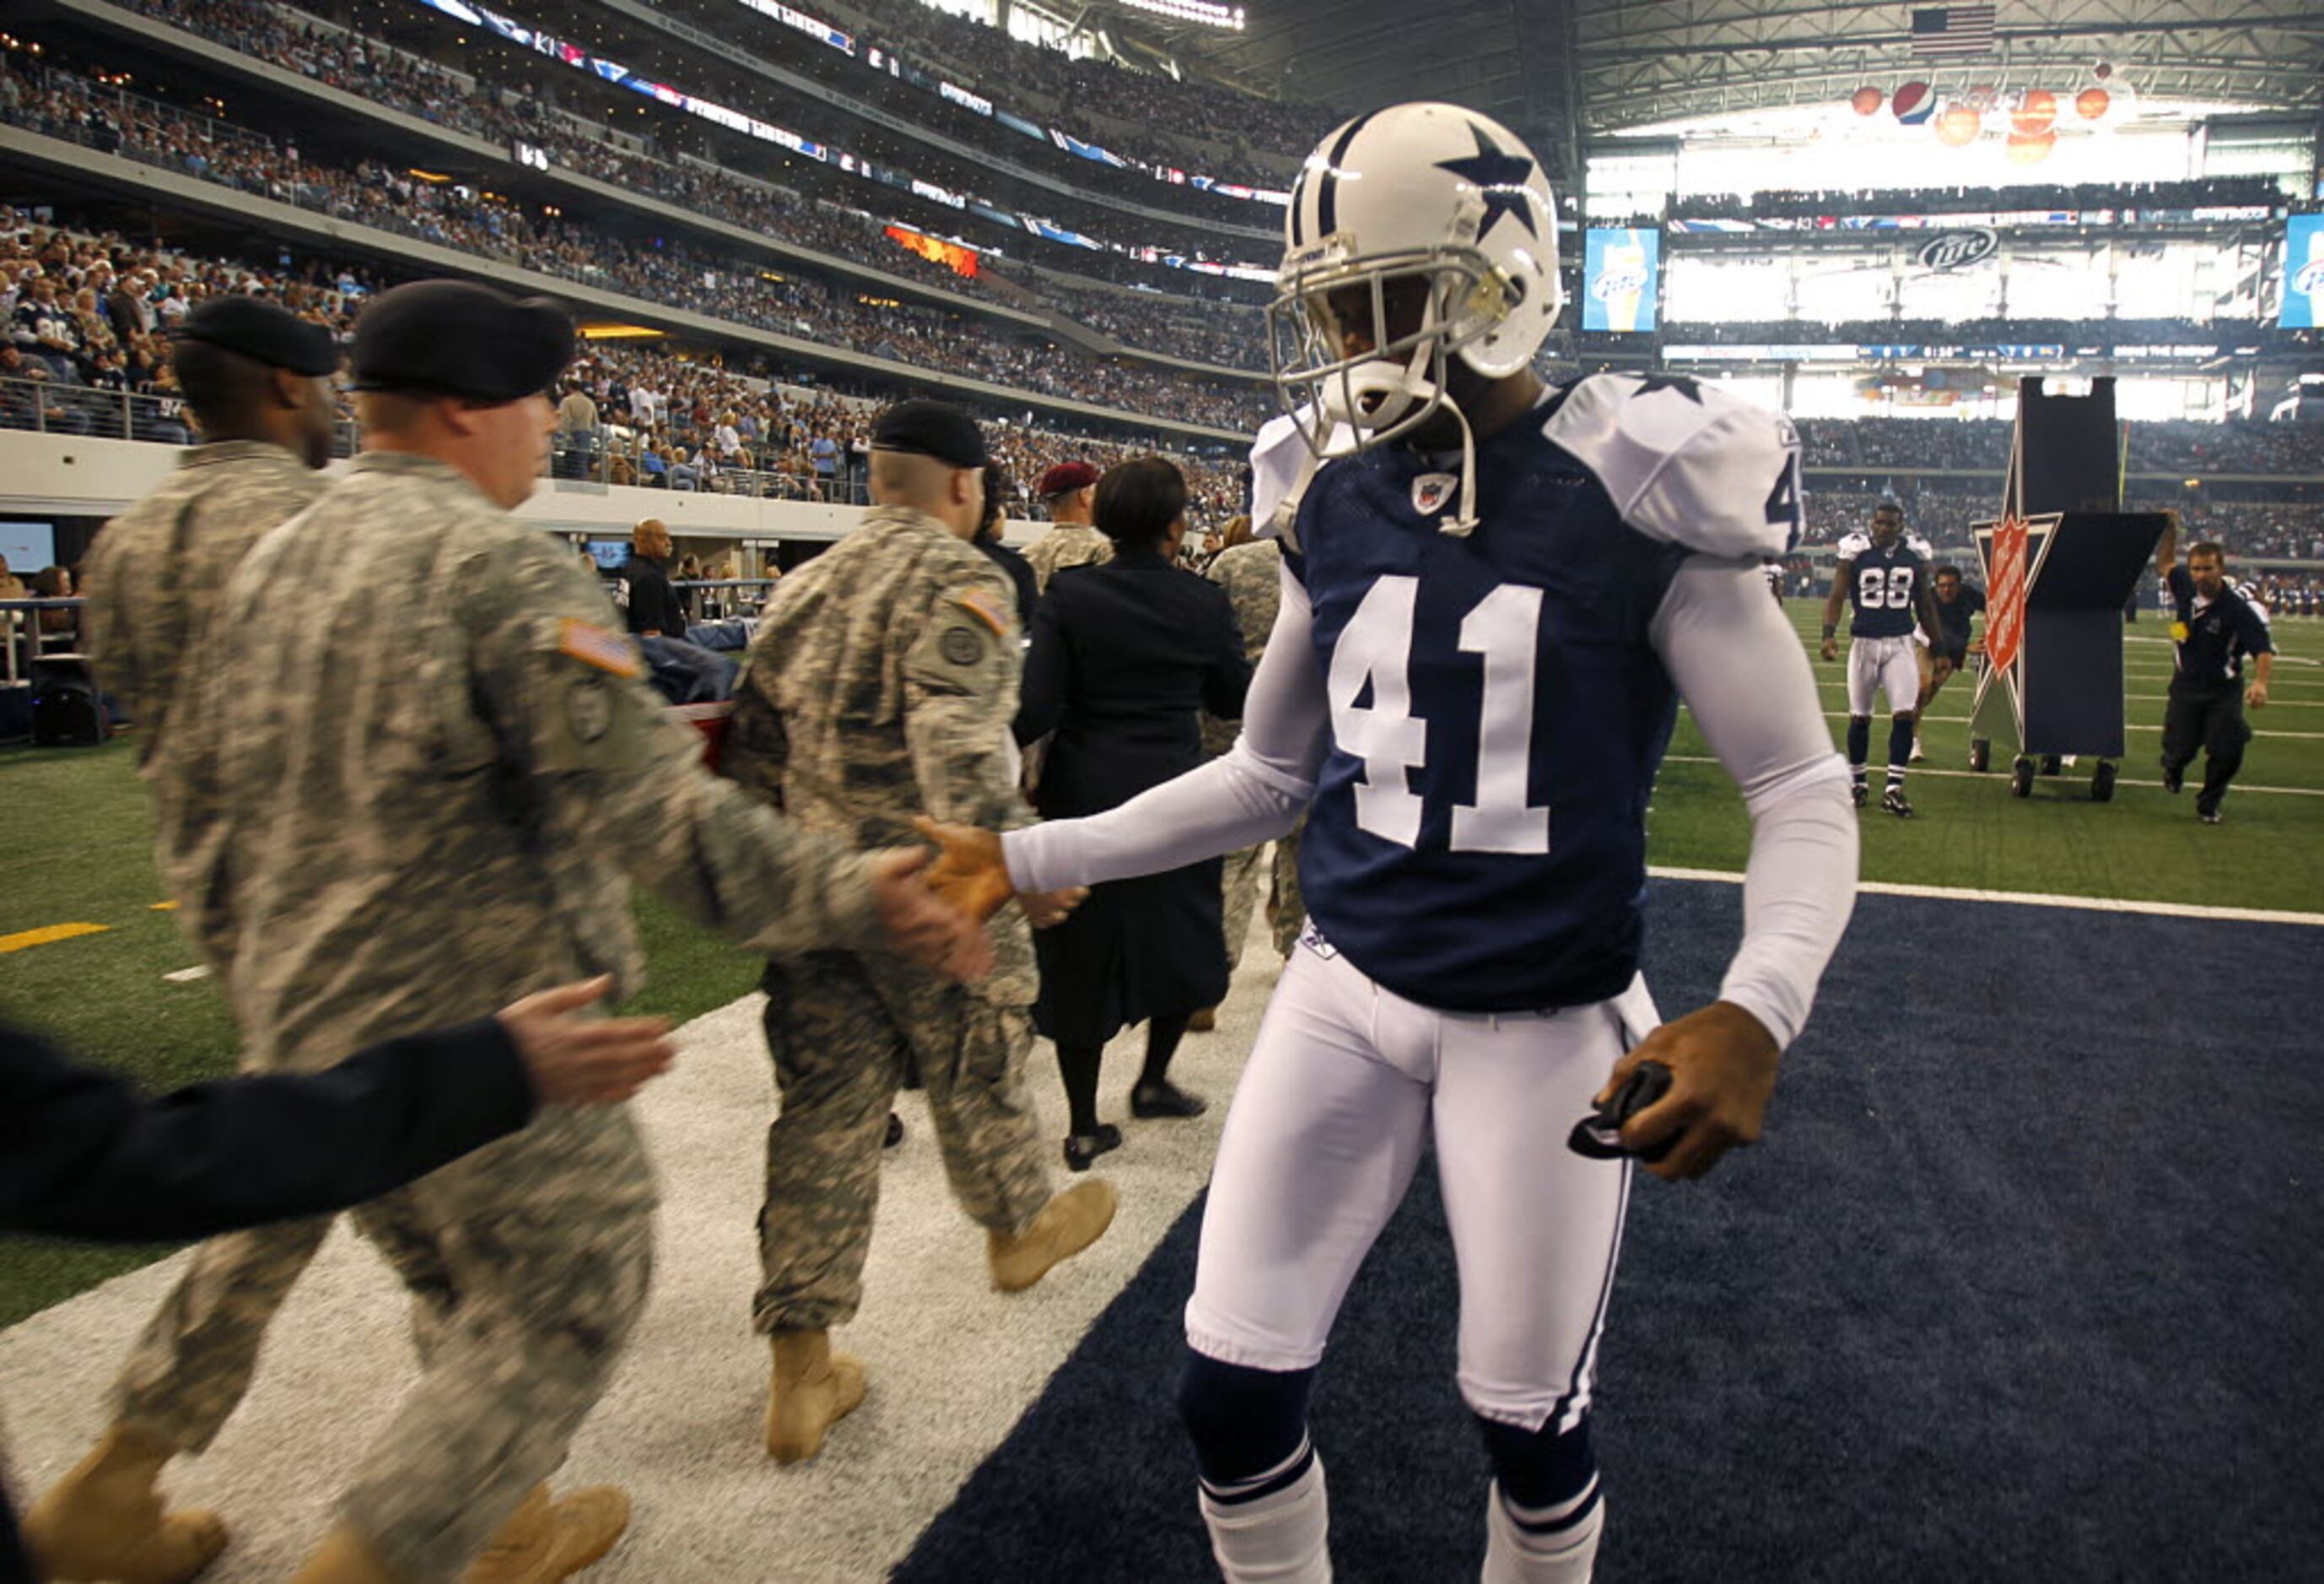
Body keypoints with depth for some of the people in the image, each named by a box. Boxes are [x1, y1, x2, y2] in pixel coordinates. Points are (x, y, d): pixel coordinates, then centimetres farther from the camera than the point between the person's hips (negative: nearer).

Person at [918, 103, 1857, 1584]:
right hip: (1345, 986, 4)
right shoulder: (1335, 505, 0)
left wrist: (1758, 1010, -30)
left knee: (1531, 1416, 13)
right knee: (1235, 1389, 8)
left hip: (1547, 1020, -3)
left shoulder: (1629, 495, -14)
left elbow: (1803, 788, -10)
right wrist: (1029, 856, 6)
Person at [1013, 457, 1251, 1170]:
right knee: (1180, 933, 23)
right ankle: (1153, 1080, 32)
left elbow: (1036, 708, -14)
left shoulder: (1069, 594, -8)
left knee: (1080, 951, 10)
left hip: (1083, 792, 0)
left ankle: (1083, 1125, 16)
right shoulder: (1203, 602, -4)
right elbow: (1233, 699, 9)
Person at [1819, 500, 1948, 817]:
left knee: (1905, 715, -10)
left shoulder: (1916, 554, 5)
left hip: (1900, 644, 1)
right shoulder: (1855, 551, -2)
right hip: (1864, 643, -1)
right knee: (1859, 717, 6)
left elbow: (1925, 606, 12)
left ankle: (1893, 788, -4)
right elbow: (1836, 597, -6)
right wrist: (1829, 634, -22)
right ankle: (1856, 782, 22)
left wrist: (1939, 650, 13)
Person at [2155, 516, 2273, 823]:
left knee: (2226, 751, -9)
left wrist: (2260, 682, -41)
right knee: (2179, 749, 4)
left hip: (2224, 691, -3)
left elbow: (2264, 650, -23)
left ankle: (2209, 803, 16)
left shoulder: (2240, 608, -20)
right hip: (2185, 685, 3)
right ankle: (2173, 769, 42)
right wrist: (2170, 530, 3)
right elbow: (2164, 563, 15)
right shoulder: (2184, 587, -7)